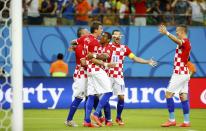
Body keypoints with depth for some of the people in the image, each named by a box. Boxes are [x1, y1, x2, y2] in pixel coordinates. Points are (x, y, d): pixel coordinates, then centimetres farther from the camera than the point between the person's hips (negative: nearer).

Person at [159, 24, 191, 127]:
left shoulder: (184, 42, -15)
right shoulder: (187, 43, 16)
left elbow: (178, 41, -39)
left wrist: (166, 33, -52)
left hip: (179, 73, -10)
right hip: (184, 73, 10)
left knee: (168, 94, -7)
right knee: (183, 96, 7)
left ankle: (172, 120, -8)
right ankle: (186, 121, 5)